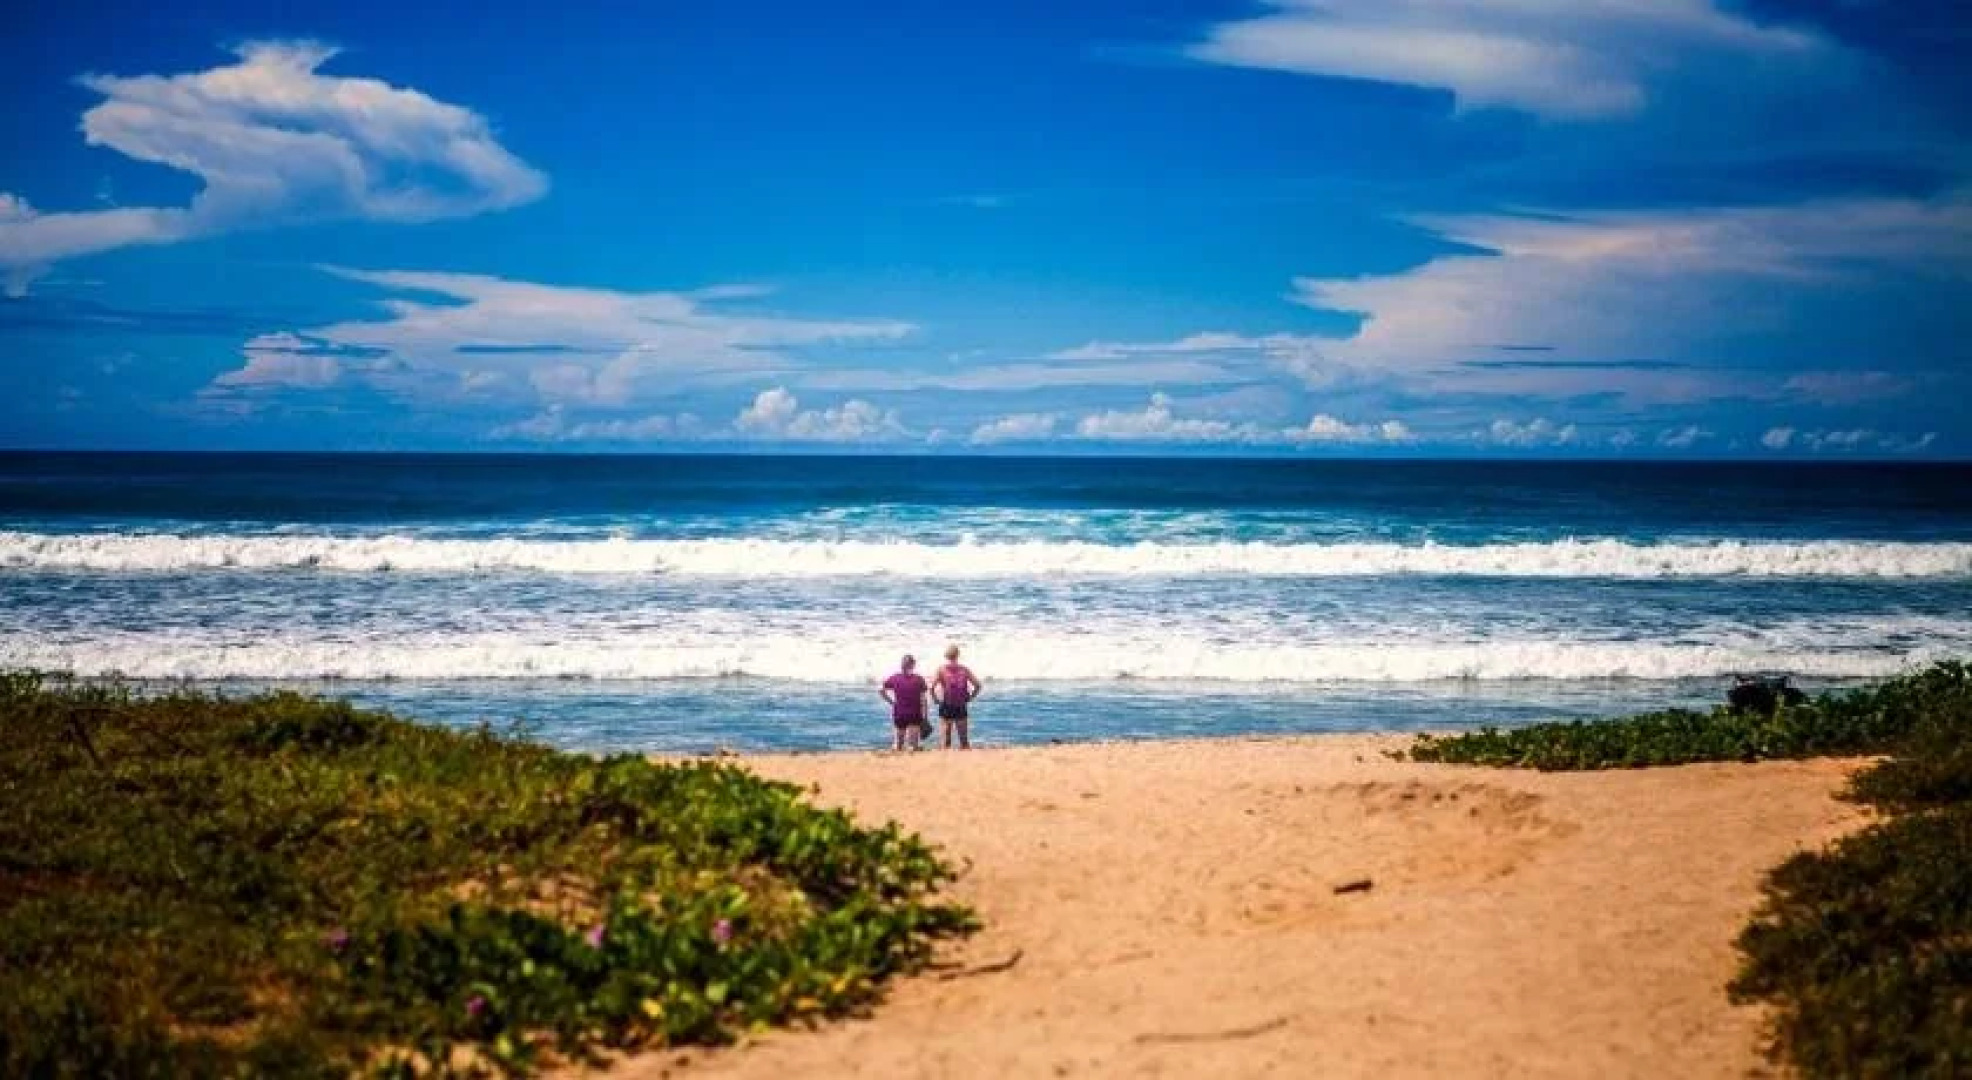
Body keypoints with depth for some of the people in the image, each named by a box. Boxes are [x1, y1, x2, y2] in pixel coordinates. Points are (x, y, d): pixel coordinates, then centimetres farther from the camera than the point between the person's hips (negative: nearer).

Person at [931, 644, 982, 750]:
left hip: (946, 707, -1)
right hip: (961, 708, 1)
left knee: (946, 736, 3)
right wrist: (969, 698, 7)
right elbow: (977, 685, -3)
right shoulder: (964, 670, 1)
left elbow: (933, 687, -13)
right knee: (963, 736, 7)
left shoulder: (942, 670, -4)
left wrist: (937, 699, 0)